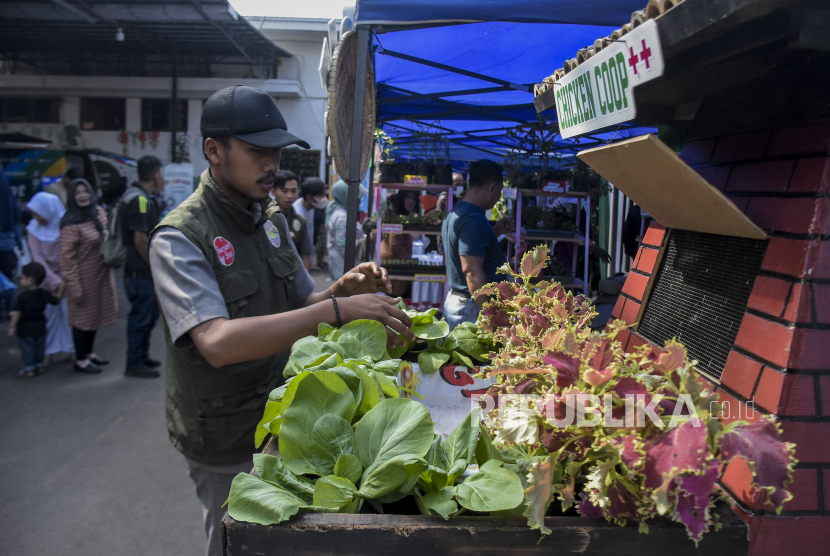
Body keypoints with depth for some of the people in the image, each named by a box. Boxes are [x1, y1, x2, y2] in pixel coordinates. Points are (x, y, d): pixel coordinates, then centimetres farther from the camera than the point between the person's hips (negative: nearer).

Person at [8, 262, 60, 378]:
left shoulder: (22, 296, -19)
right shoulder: (44, 294, -5)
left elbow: (17, 313, -18)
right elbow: (55, 301, 9)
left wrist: (12, 326, -9)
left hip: (25, 329, -5)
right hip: (40, 326, 5)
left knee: (27, 349, 7)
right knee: (39, 347, 17)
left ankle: (29, 369, 13)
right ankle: (39, 366, 27)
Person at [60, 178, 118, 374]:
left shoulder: (99, 212, 4)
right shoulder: (71, 224, -18)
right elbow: (67, 257, -19)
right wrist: (73, 285, -19)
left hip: (102, 274, 7)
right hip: (84, 277, -7)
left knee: (97, 313, 17)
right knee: (83, 316, 4)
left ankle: (89, 352, 34)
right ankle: (80, 360, 18)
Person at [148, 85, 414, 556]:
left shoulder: (271, 219, 3)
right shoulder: (179, 239, -21)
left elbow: (301, 307, 9)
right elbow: (217, 342, -35)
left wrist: (345, 288, -13)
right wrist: (336, 310, -40)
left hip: (278, 421, 7)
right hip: (226, 443, -6)